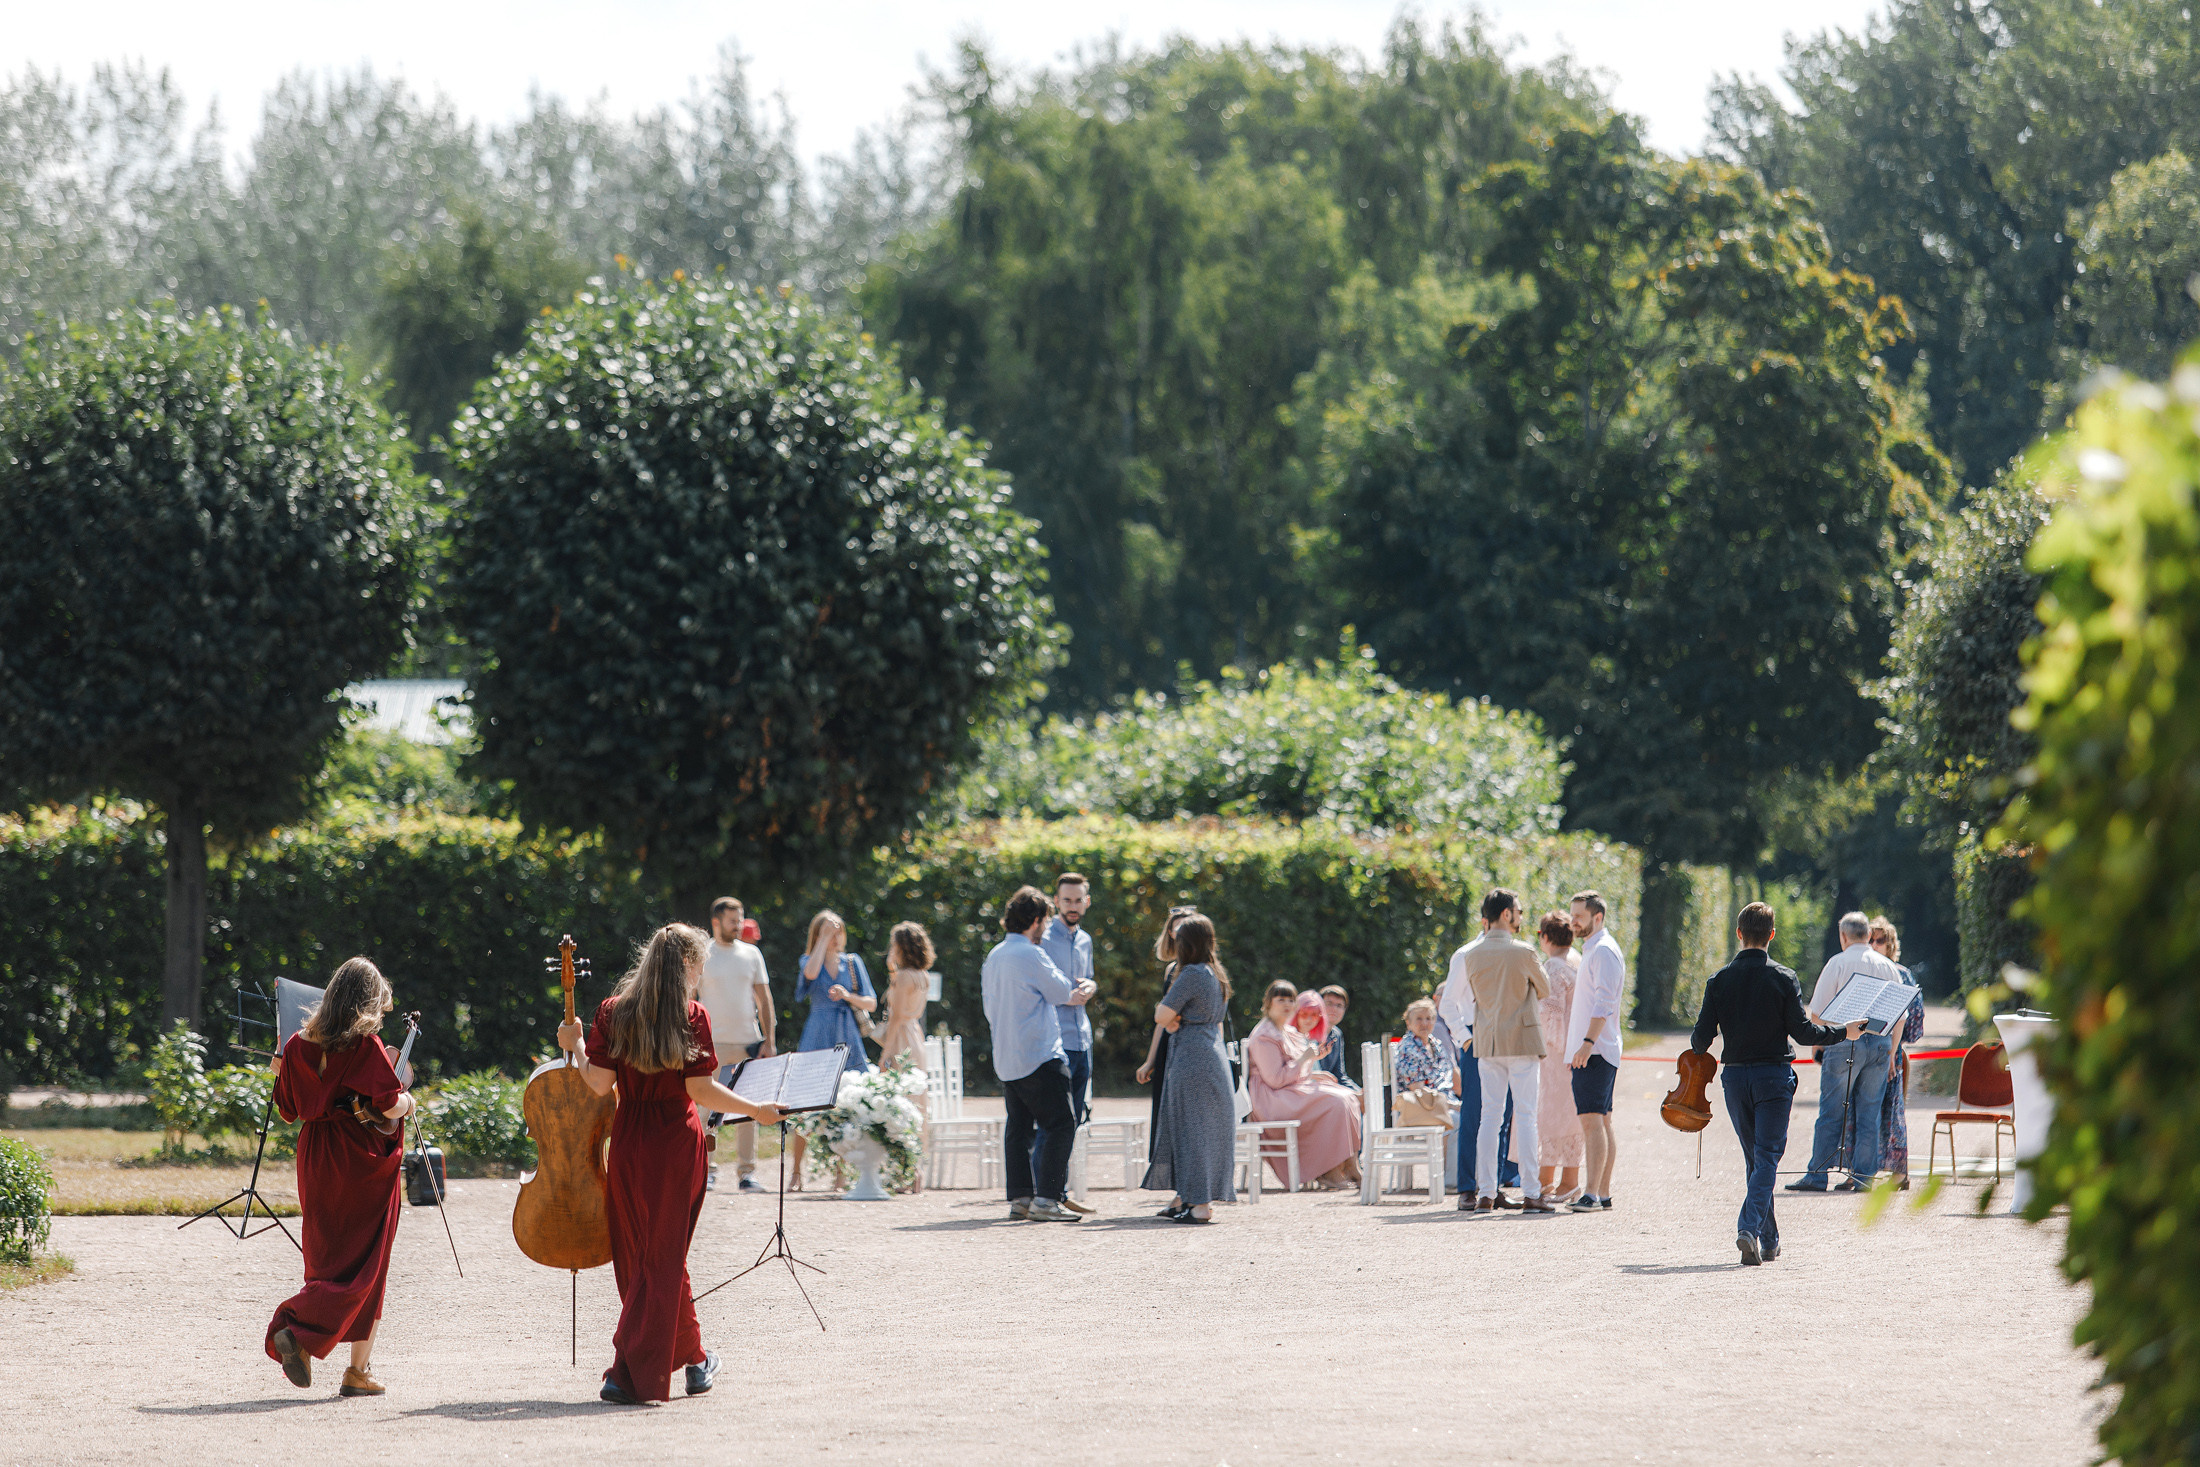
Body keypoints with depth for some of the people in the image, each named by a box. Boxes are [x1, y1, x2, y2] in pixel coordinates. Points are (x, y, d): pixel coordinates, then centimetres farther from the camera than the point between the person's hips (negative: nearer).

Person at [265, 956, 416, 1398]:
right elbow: (390, 1107, -18)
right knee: (364, 1265, 2)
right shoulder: (366, 1046, -13)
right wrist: (408, 1102, 4)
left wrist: (282, 1072, 28)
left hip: (316, 1162, 5)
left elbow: (290, 1110, 10)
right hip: (363, 1163, -5)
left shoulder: (299, 1046, 3)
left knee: (327, 1260, 12)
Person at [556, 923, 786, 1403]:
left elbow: (599, 1082, -4)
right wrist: (756, 1111, 1)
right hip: (677, 1143, -3)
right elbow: (701, 1090, -11)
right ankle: (631, 1374, 1)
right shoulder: (692, 1017, -7)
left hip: (629, 1144, 3)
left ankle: (693, 1359, 25)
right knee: (662, 1256, 4)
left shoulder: (614, 1012, 1)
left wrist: (574, 1047, 14)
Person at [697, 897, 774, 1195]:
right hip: (713, 1044, -3)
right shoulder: (701, 955, 2)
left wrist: (768, 1040, 4)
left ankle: (746, 1171, 7)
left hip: (748, 1043, 3)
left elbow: (763, 999, 12)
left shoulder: (751, 954, 10)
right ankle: (708, 1171, 1)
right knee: (709, 1109, -6)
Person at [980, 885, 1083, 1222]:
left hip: (1005, 1059, 9)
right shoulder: (1031, 955, -15)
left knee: (1018, 1127, 12)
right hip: (1039, 1056, -9)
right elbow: (1062, 992, -6)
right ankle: (1046, 1199, -13)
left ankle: (1020, 1198, 11)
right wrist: (1051, 967, 10)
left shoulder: (994, 956, 12)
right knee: (1060, 1124, -6)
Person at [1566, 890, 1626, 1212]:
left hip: (1596, 1052, -11)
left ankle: (1592, 1194, -22)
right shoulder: (1592, 950, 21)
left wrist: (1588, 1042, -28)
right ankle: (1603, 1193, 11)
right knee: (1601, 1121, 10)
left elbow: (1604, 1002, -20)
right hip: (1590, 1051, 11)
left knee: (1592, 1119, -16)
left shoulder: (1603, 950, -10)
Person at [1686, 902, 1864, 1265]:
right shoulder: (1783, 979, -8)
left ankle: (1769, 1240, 20)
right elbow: (1801, 1031, -8)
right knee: (1767, 1156, -4)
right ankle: (1750, 1228, -24)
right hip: (1774, 1075, -3)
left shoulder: (1720, 980, -1)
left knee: (1755, 1157, 14)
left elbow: (1703, 1034, -1)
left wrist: (1697, 1051, 23)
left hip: (1735, 1077, 3)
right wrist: (1843, 1033, 6)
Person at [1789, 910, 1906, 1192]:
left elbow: (1817, 1013, -4)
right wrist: (1891, 1051, 18)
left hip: (1844, 1040, -4)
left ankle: (1817, 1174, 0)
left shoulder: (1838, 963, -2)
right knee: (1870, 1114, 7)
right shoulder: (1888, 968, 11)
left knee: (1831, 1113, -1)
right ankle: (1864, 1176, 7)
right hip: (1880, 1043, 4)